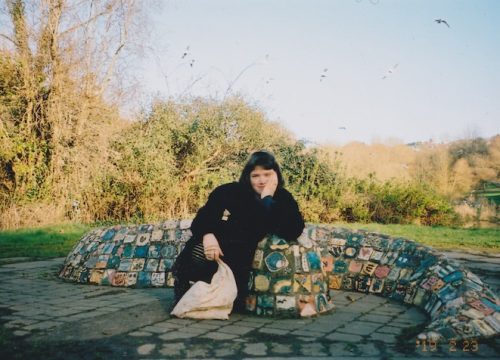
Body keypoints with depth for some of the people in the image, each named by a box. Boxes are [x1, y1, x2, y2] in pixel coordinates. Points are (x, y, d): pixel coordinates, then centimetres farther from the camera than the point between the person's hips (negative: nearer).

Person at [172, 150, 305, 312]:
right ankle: (182, 298, 10)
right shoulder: (230, 192, 3)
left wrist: (268, 200, -17)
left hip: (239, 257, 0)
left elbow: (292, 233, -16)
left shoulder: (283, 200, 1)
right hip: (211, 248, 0)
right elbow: (202, 217, 1)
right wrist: (207, 235, -22)